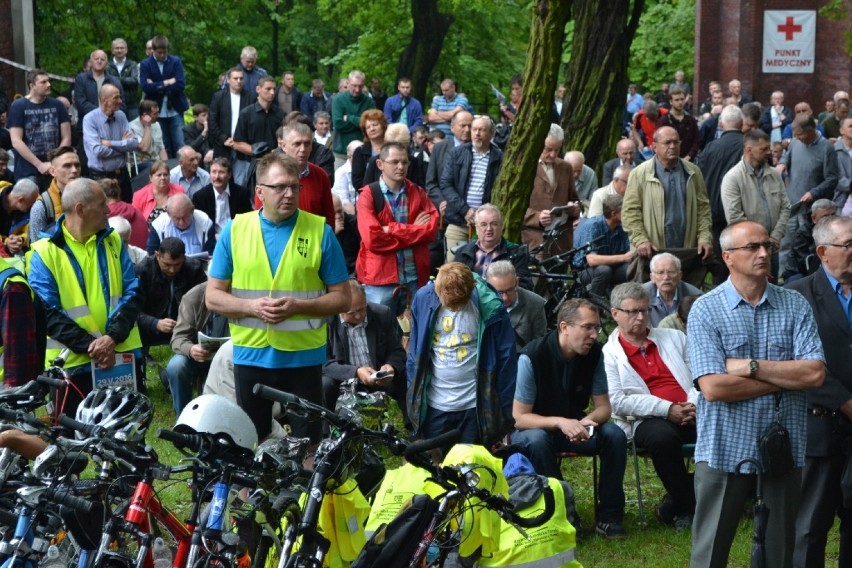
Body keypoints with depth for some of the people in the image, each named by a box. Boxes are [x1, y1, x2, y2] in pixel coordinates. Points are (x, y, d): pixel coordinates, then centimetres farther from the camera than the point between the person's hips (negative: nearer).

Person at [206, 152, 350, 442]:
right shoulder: (234, 230, 0)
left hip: (304, 356, -1)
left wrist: (298, 306, -17)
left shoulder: (320, 232, -4)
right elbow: (213, 296, 3)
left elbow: (341, 298, -1)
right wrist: (252, 306, -16)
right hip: (251, 355, 1)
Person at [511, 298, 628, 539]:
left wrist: (588, 420, -27)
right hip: (534, 428, -4)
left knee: (615, 435, -21)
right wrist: (560, 422, -36)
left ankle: (609, 516, -12)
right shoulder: (532, 357, -23)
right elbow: (519, 418, -21)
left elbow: (603, 406, -3)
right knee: (538, 441, -38)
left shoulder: (594, 353, -9)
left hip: (574, 426, 4)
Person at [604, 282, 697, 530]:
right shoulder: (609, 353, 9)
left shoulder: (674, 338, 23)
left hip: (692, 414, 4)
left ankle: (676, 504, -10)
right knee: (662, 437, -39)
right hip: (648, 420, -4)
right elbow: (617, 402, -5)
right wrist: (667, 409, -12)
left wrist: (694, 403, -8)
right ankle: (687, 506, -14)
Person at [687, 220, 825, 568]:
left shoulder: (795, 305, 3)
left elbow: (815, 373, -9)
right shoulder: (705, 310, -6)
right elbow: (713, 387, -17)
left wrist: (751, 366, -15)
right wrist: (788, 376, -10)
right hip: (725, 449, -2)